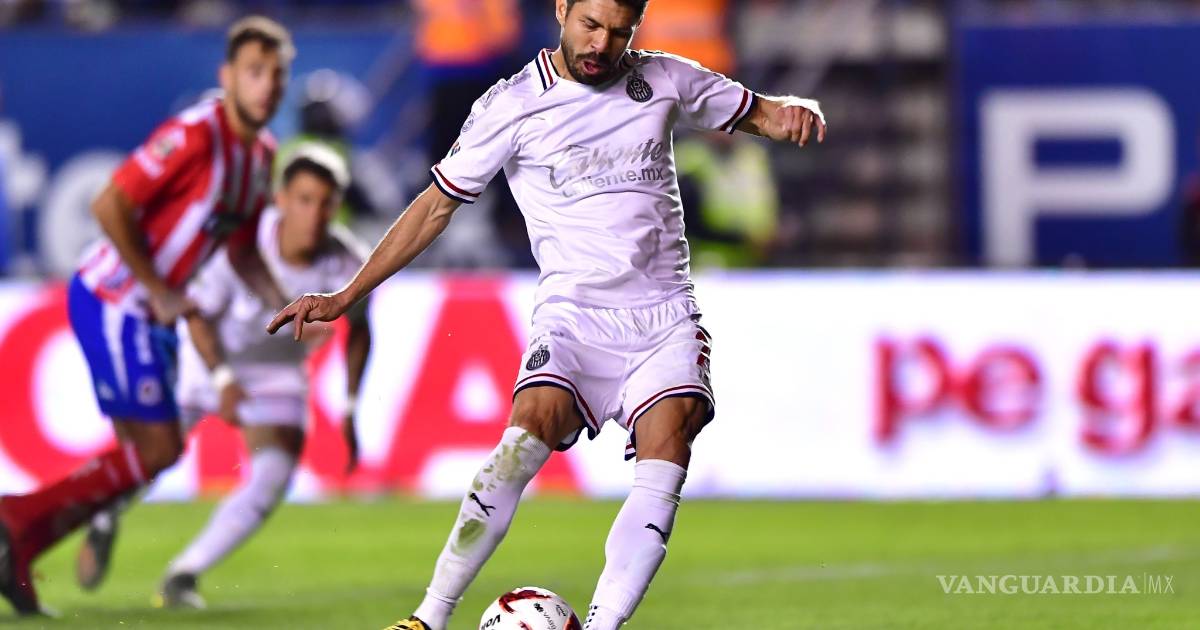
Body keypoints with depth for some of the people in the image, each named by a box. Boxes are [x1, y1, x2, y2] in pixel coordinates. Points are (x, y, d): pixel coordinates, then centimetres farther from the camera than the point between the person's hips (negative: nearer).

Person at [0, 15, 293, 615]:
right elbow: (110, 206, -23)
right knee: (157, 449, -12)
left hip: (152, 313, 9)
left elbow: (242, 251, 19)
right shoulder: (195, 135, -20)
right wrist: (159, 291, -19)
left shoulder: (261, 153, 8)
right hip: (112, 301, -9)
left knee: (143, 454, 7)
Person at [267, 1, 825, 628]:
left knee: (664, 455, -23)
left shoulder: (664, 79, 7)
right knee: (527, 438, -26)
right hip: (573, 314, -2)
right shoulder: (511, 106, 0)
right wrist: (344, 297, 2)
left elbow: (756, 112, 18)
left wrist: (794, 111, -7)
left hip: (666, 318, 2)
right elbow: (437, 204, 5)